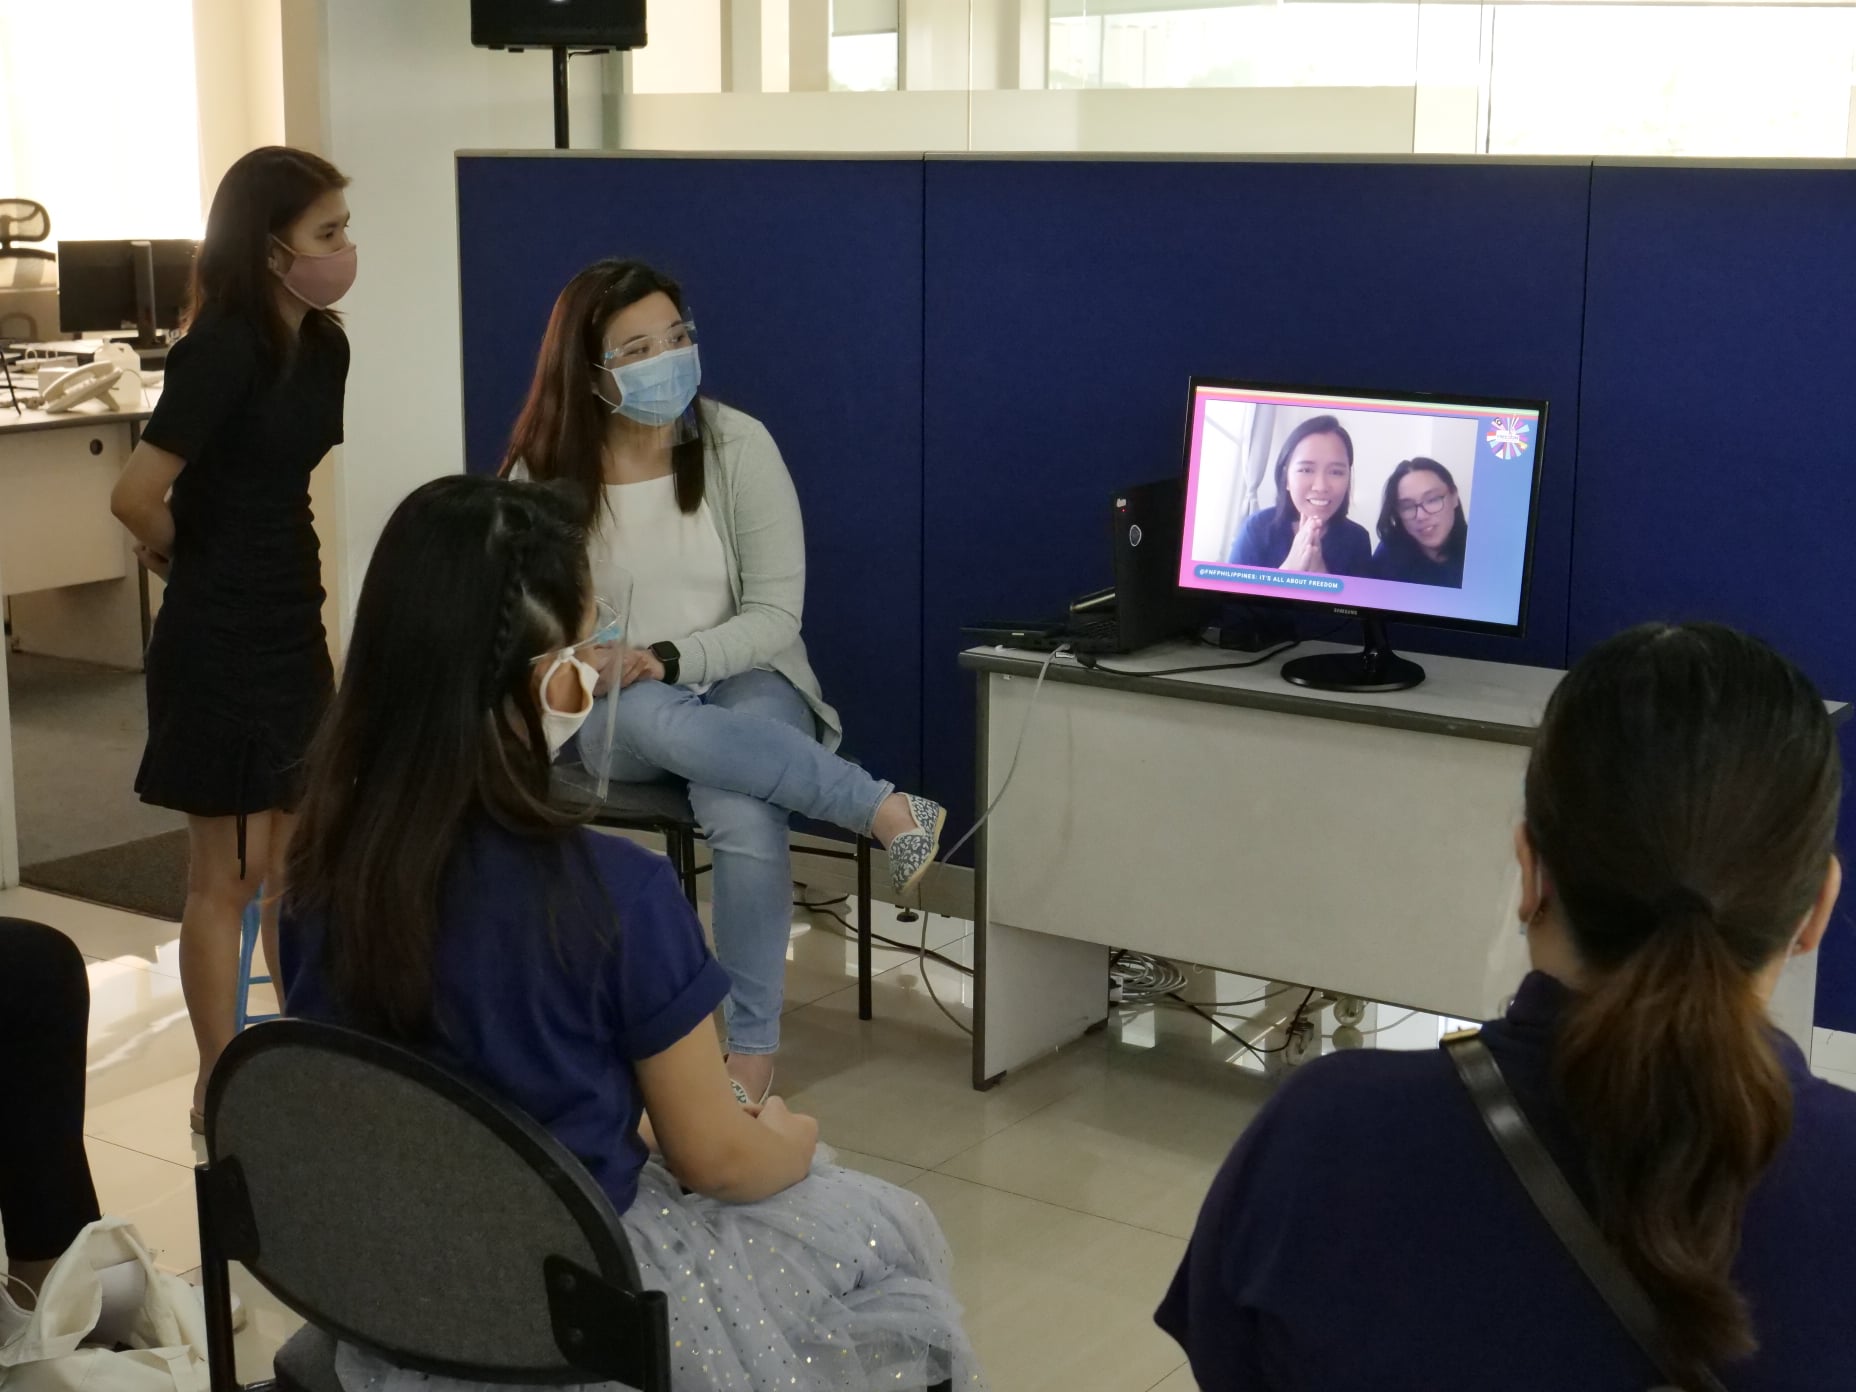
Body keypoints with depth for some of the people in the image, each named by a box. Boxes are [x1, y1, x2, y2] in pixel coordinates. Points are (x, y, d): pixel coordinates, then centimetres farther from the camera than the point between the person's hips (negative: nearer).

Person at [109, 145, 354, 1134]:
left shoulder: (322, 346, 6)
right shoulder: (222, 348, -19)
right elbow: (137, 496, -24)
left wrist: (283, 564, 9)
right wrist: (187, 557, -5)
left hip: (293, 625, 8)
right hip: (220, 638, -8)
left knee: (301, 859, 16)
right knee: (230, 873, 2)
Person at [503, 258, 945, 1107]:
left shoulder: (737, 445, -7)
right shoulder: (544, 473, -3)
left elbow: (776, 616, -8)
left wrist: (666, 658, -23)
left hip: (744, 686, -1)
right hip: (612, 716, 1)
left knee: (744, 817, -35)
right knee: (653, 716, -38)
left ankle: (752, 1055, -23)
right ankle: (890, 812, -29)